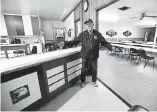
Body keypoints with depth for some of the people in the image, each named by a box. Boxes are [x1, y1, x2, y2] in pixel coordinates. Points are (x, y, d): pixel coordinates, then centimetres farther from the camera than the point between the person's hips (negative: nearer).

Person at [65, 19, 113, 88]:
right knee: (84, 69, 13)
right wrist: (66, 43, -11)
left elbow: (104, 42, 0)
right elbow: (75, 41, -1)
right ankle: (83, 81, 37)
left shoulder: (98, 34, -1)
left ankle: (94, 81, 42)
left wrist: (110, 47, -16)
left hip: (94, 56, 1)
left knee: (94, 69, 16)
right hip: (85, 56, 0)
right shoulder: (82, 34, -2)